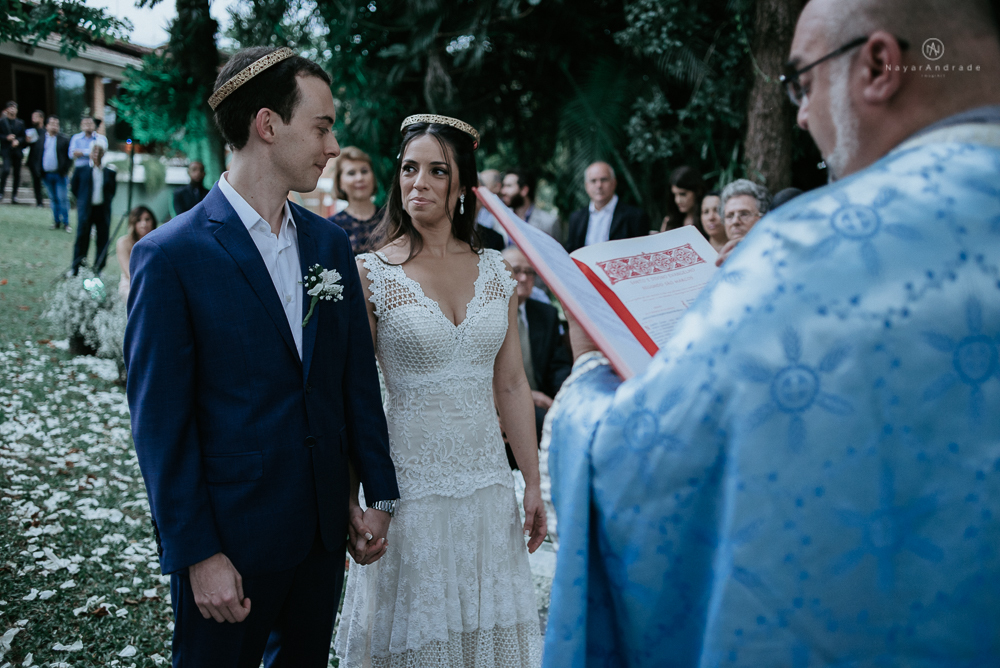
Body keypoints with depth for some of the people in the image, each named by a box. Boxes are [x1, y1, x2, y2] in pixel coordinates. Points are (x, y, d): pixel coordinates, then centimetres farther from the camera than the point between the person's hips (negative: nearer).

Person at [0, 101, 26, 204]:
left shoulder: (20, 123, 11)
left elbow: (23, 137, 9)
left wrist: (18, 141, -10)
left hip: (17, 150, 3)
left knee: (17, 173, 5)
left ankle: (14, 195, 14)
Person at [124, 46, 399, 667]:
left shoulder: (331, 243, 5)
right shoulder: (171, 255, -13)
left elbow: (358, 376, 9)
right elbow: (160, 422, -13)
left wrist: (380, 495, 7)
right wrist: (198, 555, -13)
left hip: (324, 528, 6)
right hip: (229, 540, -5)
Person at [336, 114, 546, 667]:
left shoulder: (494, 270, 5)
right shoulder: (371, 273, -7)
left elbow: (511, 385, 8)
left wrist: (533, 483, 8)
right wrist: (353, 502, -8)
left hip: (486, 481, 4)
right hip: (408, 484, -3)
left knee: (488, 624, 14)